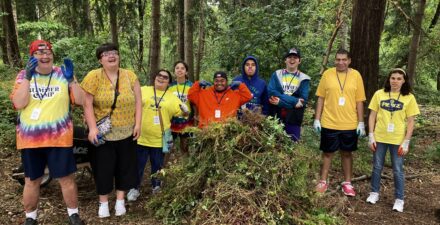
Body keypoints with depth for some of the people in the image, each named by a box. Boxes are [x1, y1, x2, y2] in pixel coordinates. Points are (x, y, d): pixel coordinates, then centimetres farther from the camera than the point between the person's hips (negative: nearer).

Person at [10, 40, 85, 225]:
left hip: (59, 137, -1)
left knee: (66, 178, 5)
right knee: (31, 180, 14)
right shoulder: (23, 75, 3)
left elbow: (80, 101, -5)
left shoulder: (63, 75, 2)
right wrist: (28, 77, -18)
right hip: (30, 138, 1)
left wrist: (71, 79, -16)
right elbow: (18, 104, -12)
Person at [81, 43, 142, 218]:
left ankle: (120, 200, 27)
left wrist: (138, 124, -4)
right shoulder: (93, 76, -6)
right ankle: (103, 202, 25)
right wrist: (93, 128, -19)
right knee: (103, 166, 7)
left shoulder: (130, 76, 2)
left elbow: (137, 101, 4)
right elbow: (87, 104, -10)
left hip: (126, 132, 3)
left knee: (124, 165, 10)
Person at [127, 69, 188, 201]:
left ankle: (157, 188, 34)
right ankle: (135, 188, 26)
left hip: (159, 139, 1)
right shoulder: (143, 90, 2)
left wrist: (185, 110, -18)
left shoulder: (172, 97, 5)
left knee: (158, 166, 15)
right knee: (138, 165, 9)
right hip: (141, 137, -1)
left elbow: (182, 112, 4)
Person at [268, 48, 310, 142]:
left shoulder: (304, 79, 6)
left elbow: (303, 100, -7)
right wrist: (294, 101, -17)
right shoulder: (276, 75, 7)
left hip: (294, 120, 0)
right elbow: (271, 93, -10)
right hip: (276, 119, 0)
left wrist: (281, 101, -15)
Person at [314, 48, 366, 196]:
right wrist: (317, 119, -2)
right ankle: (323, 181, 24)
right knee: (327, 152, 10)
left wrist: (361, 122, 0)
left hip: (350, 124, 1)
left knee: (347, 153, 12)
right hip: (329, 123, -1)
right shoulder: (327, 74, -2)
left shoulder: (356, 75, 0)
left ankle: (347, 183, 27)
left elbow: (359, 101, 2)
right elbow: (321, 98, 1)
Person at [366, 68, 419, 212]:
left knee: (398, 170, 7)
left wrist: (406, 142, -7)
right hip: (379, 138, 1)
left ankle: (399, 199, 21)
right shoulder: (379, 94, 0)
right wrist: (371, 136, -3)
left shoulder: (409, 98, -2)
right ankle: (374, 193, 28)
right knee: (377, 167, 12)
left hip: (398, 140, -1)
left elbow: (411, 122, -1)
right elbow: (372, 116, 2)